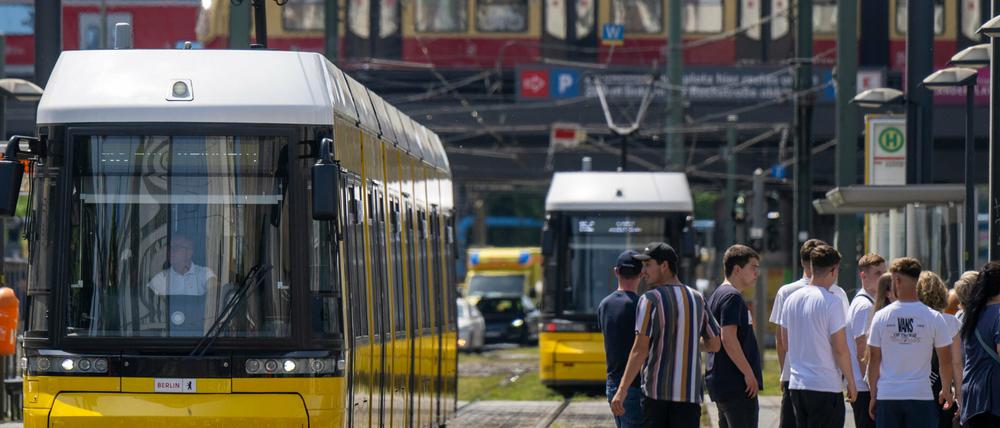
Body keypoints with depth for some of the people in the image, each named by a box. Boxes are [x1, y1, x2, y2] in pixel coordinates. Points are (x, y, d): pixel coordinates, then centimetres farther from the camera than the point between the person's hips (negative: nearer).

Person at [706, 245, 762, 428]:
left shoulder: (717, 295, 17)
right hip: (737, 385, -10)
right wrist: (749, 373, -19)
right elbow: (728, 338, -22)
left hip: (720, 383, 10)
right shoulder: (732, 297, -14)